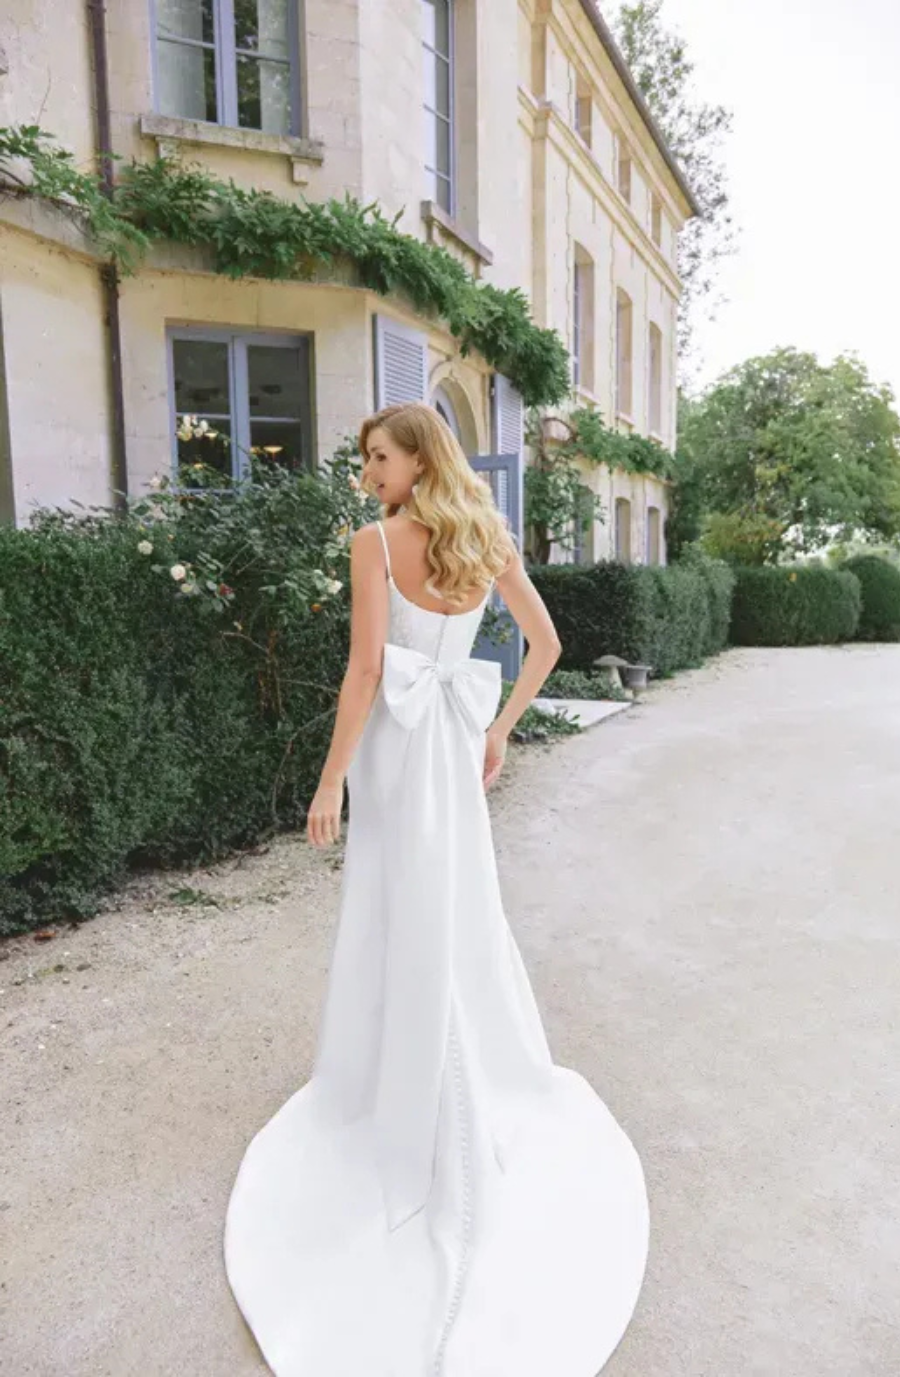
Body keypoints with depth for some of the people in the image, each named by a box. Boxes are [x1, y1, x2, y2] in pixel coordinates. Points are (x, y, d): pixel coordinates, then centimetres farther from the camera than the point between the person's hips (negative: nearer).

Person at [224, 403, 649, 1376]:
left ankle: (422, 1110, 23)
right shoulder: (486, 538, 6)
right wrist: (500, 726, 15)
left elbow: (365, 667, -16)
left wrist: (329, 782, -11)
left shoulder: (376, 542, -12)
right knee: (459, 909, 19)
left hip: (397, 742, -6)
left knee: (407, 921, 7)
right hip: (455, 743, 6)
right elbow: (546, 643, 8)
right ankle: (495, 1078, 37)